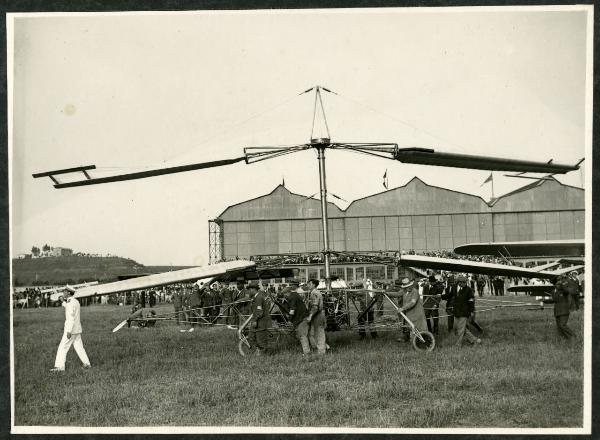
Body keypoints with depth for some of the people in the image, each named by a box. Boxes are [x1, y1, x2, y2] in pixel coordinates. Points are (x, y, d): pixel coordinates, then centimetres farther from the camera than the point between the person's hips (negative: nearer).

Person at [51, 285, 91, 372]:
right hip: (77, 329, 9)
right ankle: (87, 364, 11)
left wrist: (69, 331, -24)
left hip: (71, 329, -9)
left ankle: (59, 366, -3)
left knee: (63, 347, -3)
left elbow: (71, 318, -22)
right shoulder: (76, 302, 12)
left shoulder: (70, 303, -17)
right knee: (79, 347, 12)